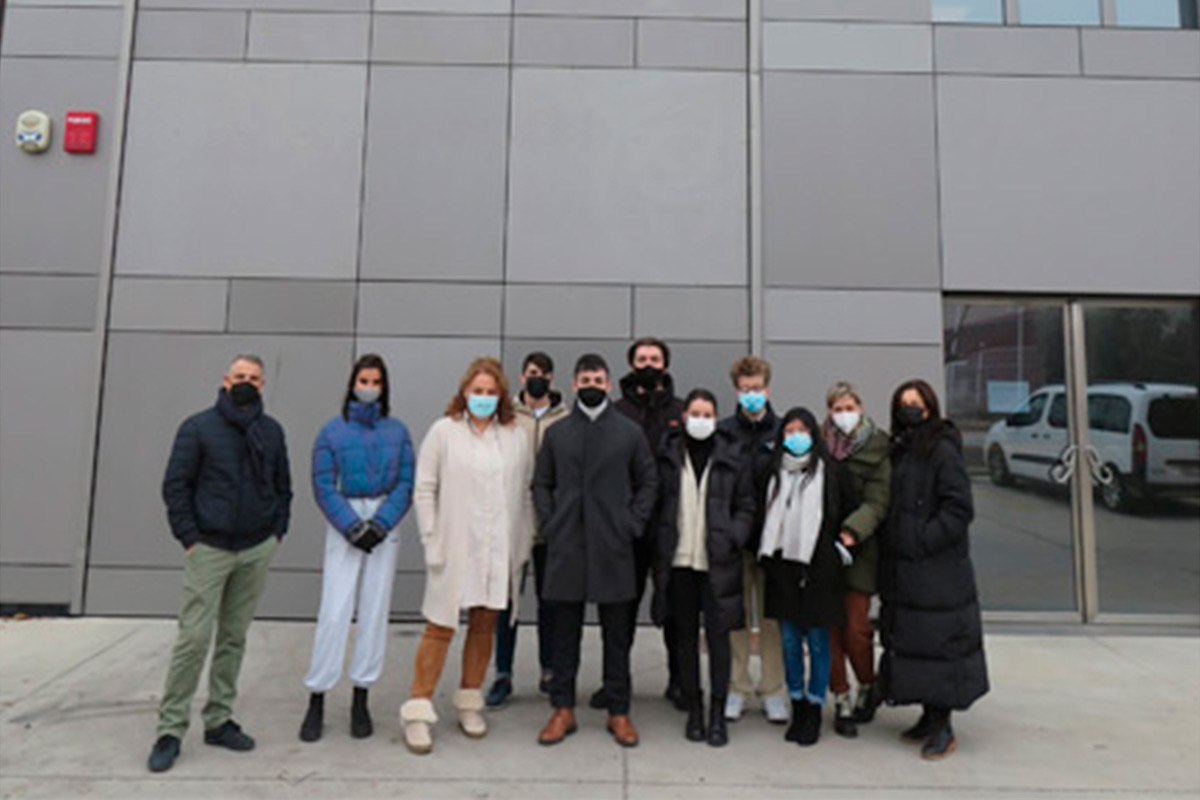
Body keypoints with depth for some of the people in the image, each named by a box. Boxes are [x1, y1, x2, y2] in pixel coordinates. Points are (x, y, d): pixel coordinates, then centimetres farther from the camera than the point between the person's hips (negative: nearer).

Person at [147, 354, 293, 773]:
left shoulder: (272, 431, 8)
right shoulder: (198, 427, -3)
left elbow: (283, 487, 15)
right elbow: (175, 485, -3)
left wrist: (277, 532, 7)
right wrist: (189, 538, -8)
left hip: (257, 551, 4)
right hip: (209, 549, -3)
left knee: (234, 638, 10)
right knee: (194, 638, -5)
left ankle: (218, 720, 20)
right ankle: (170, 729, 8)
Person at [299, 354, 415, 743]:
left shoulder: (397, 431, 3)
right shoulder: (332, 430, 0)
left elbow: (406, 483, 0)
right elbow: (323, 487, -3)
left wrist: (380, 524, -10)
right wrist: (353, 527, -11)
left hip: (385, 526, 2)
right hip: (344, 525, -2)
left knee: (376, 611, 6)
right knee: (334, 612, -4)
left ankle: (361, 700, 18)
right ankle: (316, 701, 11)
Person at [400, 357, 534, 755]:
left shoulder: (516, 436, 4)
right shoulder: (444, 431, -2)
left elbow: (526, 494, 8)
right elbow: (424, 491, -1)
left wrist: (522, 545, 6)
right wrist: (432, 543, -5)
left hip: (499, 551, 3)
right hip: (454, 549, -3)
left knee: (484, 624, 12)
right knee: (440, 628, 1)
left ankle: (470, 702, 29)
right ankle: (418, 710, 14)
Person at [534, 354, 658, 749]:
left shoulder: (629, 432, 5)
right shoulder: (556, 433, 8)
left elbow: (648, 482, 8)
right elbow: (541, 483, 12)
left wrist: (633, 524, -2)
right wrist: (549, 524, 1)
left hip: (613, 549, -1)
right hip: (566, 548, 1)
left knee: (617, 634, 7)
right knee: (565, 632, 8)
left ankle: (618, 712, 20)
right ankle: (563, 710, 21)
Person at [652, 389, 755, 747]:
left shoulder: (731, 456, 2)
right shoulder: (668, 456, 4)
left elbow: (746, 507, 5)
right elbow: (655, 503, 7)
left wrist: (732, 540, -8)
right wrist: (659, 549, -2)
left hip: (717, 563, -1)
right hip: (678, 560, 2)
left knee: (718, 637, 1)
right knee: (685, 636, 10)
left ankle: (717, 715, 15)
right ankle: (693, 709, 25)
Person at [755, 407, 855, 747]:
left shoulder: (831, 472, -2)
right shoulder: (771, 473, 6)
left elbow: (848, 514, 6)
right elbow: (762, 516, 14)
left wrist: (839, 547, 1)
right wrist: (765, 553, 8)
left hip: (818, 569, -3)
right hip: (781, 568, 3)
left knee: (817, 641, 4)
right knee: (789, 641, 11)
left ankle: (814, 710, 19)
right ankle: (797, 708, 25)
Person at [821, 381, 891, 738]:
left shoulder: (877, 450, 0)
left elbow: (877, 503, -7)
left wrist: (851, 531, -21)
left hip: (859, 549, -2)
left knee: (856, 628, -1)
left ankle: (867, 687, 28)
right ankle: (841, 701, 18)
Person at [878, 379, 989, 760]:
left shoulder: (943, 450, -9)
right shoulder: (899, 451, 12)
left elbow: (959, 509, -14)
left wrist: (924, 540, -17)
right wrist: (888, 548, 10)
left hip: (938, 571, -7)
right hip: (900, 569, 7)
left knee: (936, 642, -1)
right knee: (908, 642, 12)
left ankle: (943, 727, 11)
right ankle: (929, 716, 26)